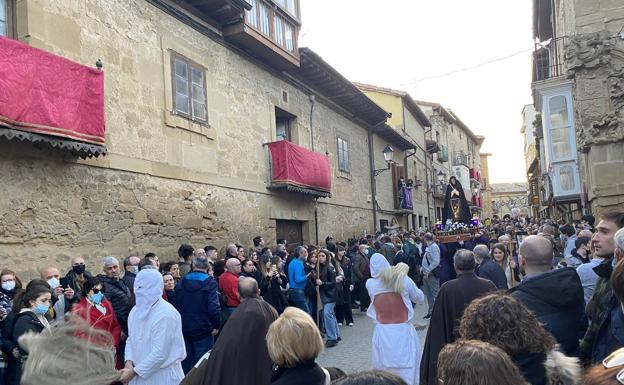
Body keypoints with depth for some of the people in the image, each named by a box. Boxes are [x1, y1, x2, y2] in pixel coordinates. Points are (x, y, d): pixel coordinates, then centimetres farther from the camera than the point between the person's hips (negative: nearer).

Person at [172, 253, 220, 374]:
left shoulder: (182, 281, 2)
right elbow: (214, 307, -22)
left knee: (186, 362, 18)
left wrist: (179, 323, 17)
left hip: (184, 329, 5)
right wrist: (217, 325, -11)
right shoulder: (209, 283, -13)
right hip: (203, 330, -5)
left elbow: (176, 305, 6)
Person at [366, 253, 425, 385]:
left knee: (384, 370, 14)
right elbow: (420, 298, 8)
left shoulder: (370, 284, -6)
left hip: (382, 332, 1)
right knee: (407, 370, 10)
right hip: (403, 331, -1)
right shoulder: (404, 280, -7)